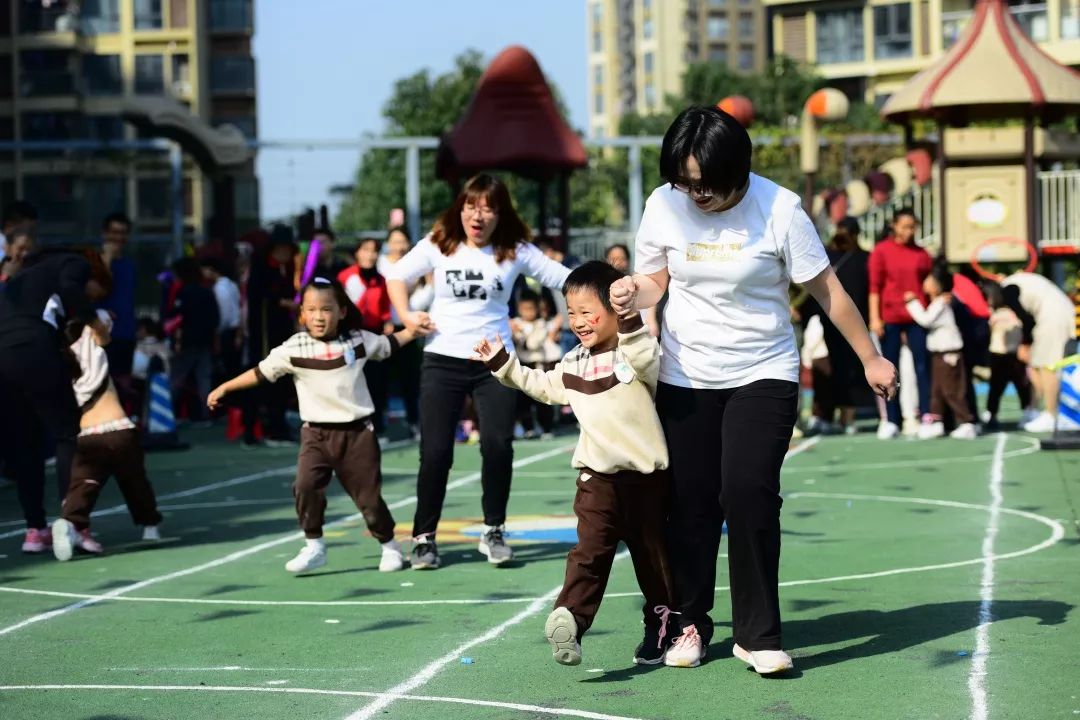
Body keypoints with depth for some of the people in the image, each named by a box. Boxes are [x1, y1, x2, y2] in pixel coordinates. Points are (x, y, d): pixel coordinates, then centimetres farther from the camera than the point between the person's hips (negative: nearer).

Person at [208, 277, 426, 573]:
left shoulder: (359, 340, 1)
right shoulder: (293, 349, -5)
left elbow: (387, 345, 19)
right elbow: (261, 372, 1)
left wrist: (412, 331, 11)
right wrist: (225, 388, 1)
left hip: (357, 432, 0)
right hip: (316, 433, 0)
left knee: (369, 494, 4)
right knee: (306, 485, -18)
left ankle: (389, 546, 24)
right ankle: (314, 546, -2)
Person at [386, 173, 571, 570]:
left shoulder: (515, 251, -2)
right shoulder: (438, 246, 0)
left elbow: (562, 278, -3)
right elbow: (397, 275, 13)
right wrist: (407, 316, 1)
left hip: (495, 361, 0)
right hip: (443, 361, 0)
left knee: (498, 445, -10)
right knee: (435, 452, -2)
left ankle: (493, 531, 8)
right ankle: (424, 537, 11)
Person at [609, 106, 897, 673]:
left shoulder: (778, 208, -13)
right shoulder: (663, 206, -5)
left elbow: (826, 289, -5)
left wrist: (870, 359, 1)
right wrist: (633, 295, -14)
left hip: (764, 375, -3)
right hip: (685, 376, 3)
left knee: (749, 492, -16)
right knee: (690, 503, 3)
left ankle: (757, 634, -5)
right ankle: (691, 623, 22)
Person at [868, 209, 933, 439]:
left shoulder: (921, 254, 8)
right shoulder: (881, 251, 2)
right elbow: (874, 286, -1)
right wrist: (874, 318, -7)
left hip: (917, 317, 2)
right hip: (889, 318, -2)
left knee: (922, 366, -1)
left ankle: (927, 416, 1)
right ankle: (891, 421, 7)